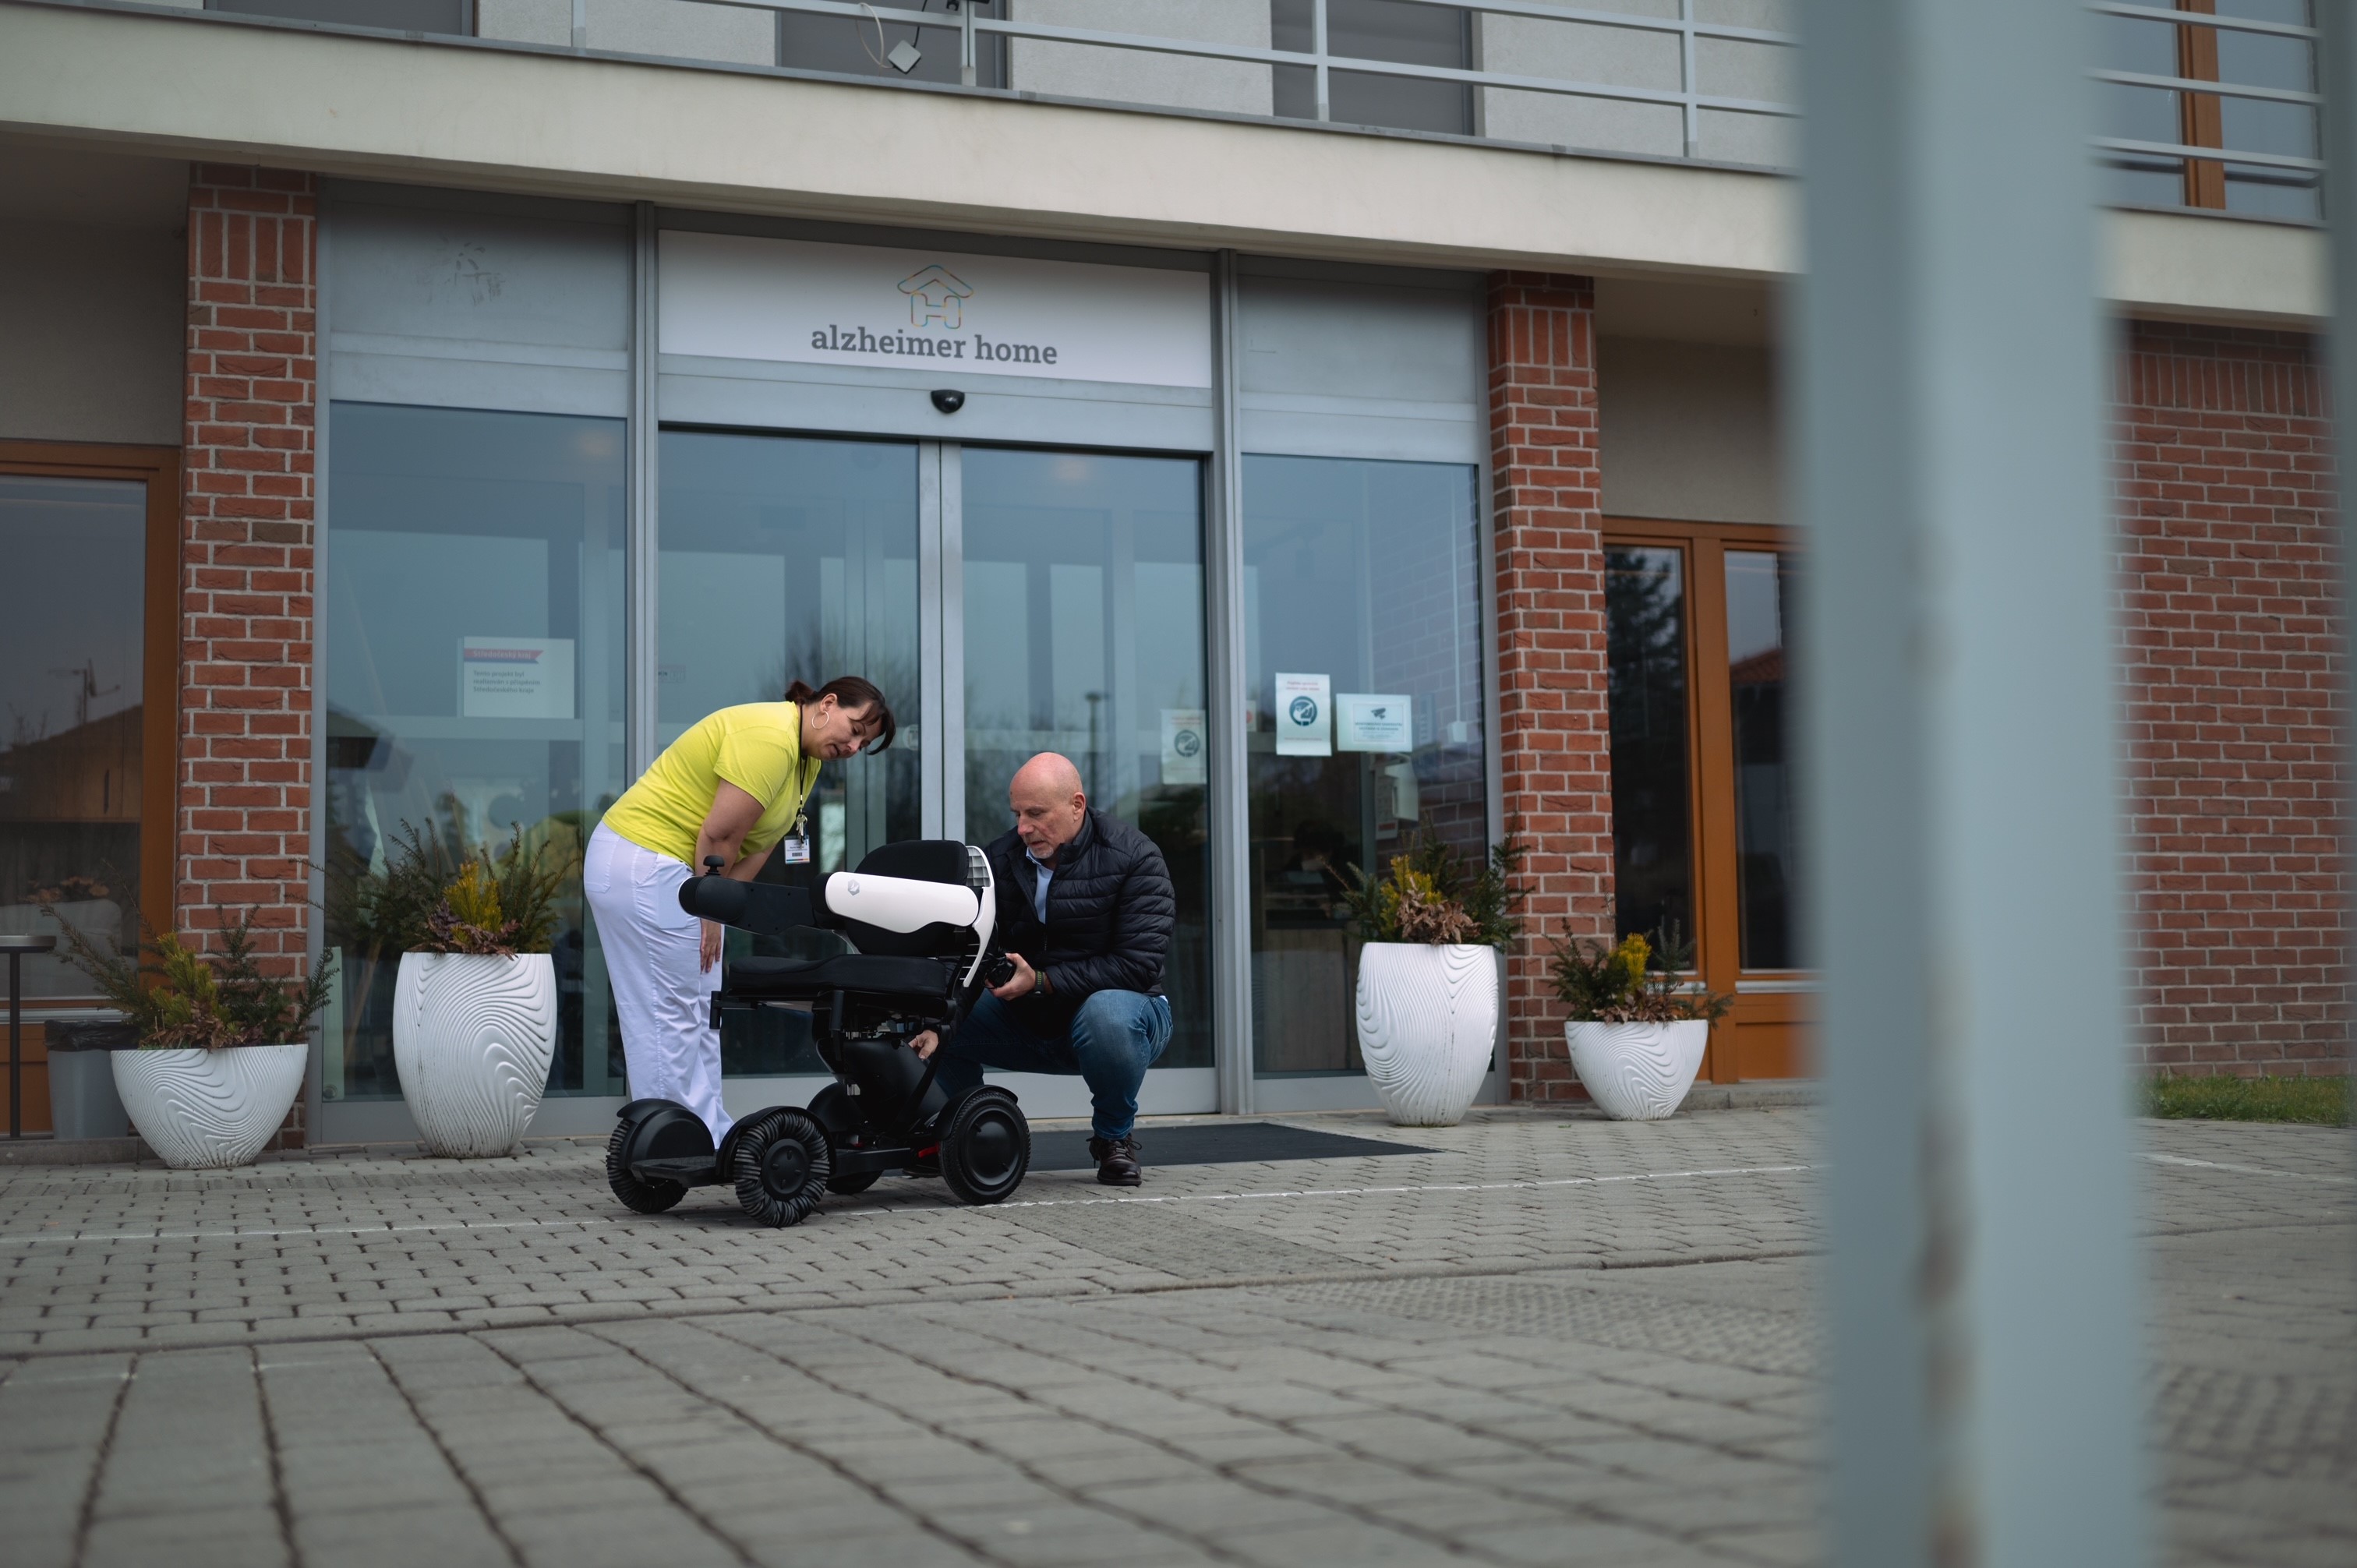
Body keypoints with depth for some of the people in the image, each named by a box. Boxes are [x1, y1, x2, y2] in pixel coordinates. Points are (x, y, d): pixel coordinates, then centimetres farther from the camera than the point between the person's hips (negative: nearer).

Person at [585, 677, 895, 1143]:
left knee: (697, 1012, 11)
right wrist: (710, 910, -12)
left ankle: (711, 1141, 15)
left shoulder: (806, 756, 12)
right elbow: (719, 834, -22)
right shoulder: (769, 736, -21)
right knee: (670, 1016, -7)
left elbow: (758, 844, 9)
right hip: (642, 867, -11)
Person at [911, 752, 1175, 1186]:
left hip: (1122, 1006, -4)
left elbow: (1139, 964, -23)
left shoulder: (1133, 857, -14)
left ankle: (1115, 1137, -10)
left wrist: (1042, 981, -28)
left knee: (1107, 1013, -40)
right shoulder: (998, 860, -1)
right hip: (1028, 1023, 4)